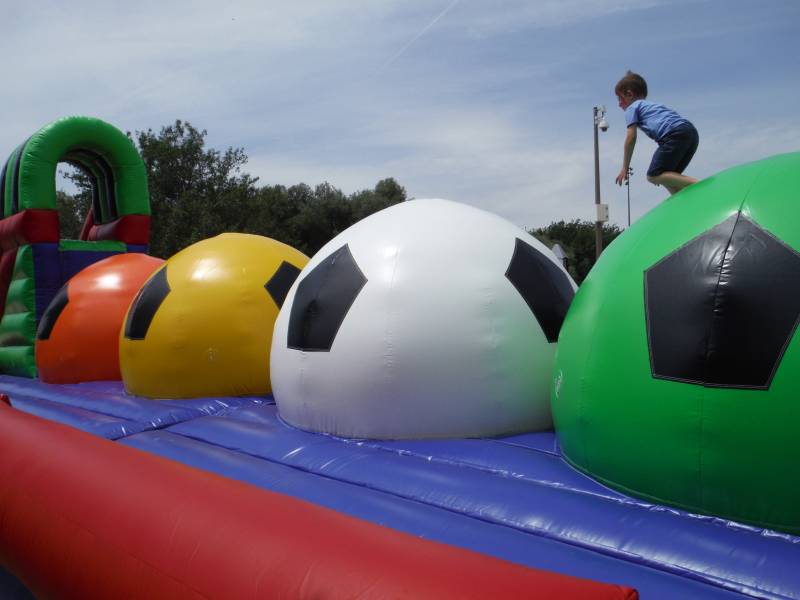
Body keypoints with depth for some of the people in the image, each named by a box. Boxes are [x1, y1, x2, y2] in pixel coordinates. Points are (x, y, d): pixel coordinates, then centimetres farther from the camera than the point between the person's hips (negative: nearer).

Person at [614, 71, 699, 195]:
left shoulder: (632, 107, 15)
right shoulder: (652, 105, 38)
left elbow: (631, 137, 5)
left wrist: (625, 168, 9)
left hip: (676, 134, -8)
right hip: (692, 131, 8)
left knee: (653, 176, -7)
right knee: (668, 175, 16)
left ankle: (696, 184, -20)